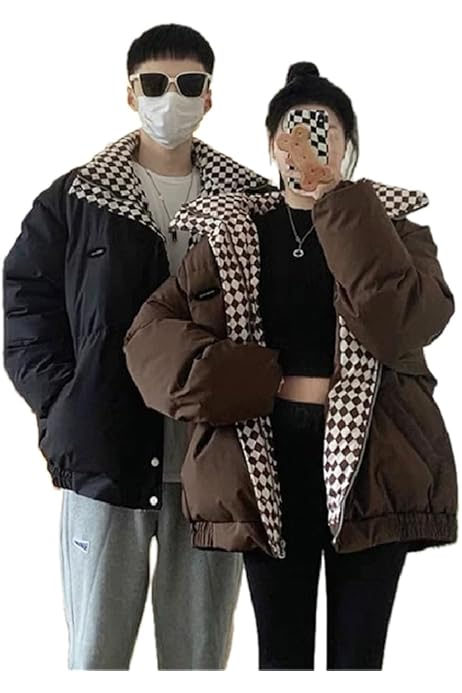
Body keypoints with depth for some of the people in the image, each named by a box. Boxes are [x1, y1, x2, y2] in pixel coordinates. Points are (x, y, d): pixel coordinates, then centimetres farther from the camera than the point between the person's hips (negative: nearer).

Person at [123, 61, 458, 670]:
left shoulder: (391, 230, 3)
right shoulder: (231, 234, 8)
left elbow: (398, 324, -17)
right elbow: (149, 331, 4)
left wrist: (340, 207, -18)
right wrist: (235, 381, -11)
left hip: (370, 463, -1)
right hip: (265, 461, 1)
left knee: (357, 656, 6)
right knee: (281, 653, 10)